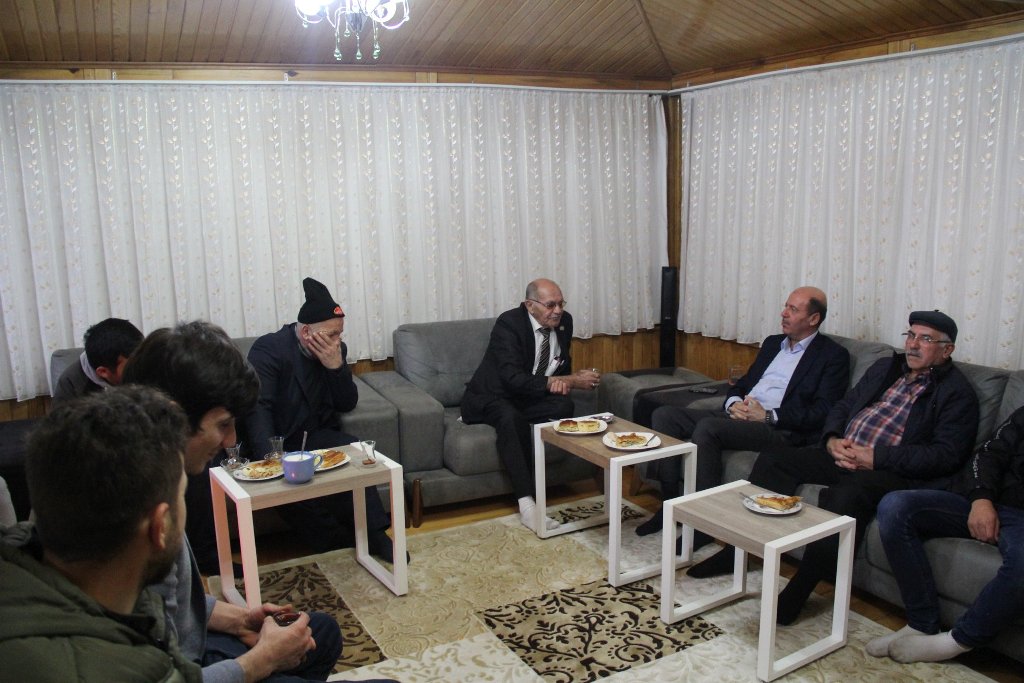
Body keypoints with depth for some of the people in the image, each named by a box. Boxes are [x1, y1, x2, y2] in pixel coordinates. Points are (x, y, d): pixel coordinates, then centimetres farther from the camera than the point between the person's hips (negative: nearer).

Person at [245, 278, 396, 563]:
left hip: (316, 436, 4)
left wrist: (337, 366, -19)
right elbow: (257, 408, -25)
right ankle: (342, 539, -15)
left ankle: (373, 534, -16)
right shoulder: (269, 349, -16)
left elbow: (348, 404, 0)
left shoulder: (336, 351, 1)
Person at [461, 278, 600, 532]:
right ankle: (527, 504, -38)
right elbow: (514, 379, -32)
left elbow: (563, 365, 11)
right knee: (511, 418, -39)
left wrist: (563, 380, -17)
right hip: (491, 397, -6)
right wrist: (571, 381, -34)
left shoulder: (564, 321, -3)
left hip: (525, 398, 6)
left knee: (564, 405, -25)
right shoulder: (509, 323, -22)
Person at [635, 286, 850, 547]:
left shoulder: (834, 356, 2)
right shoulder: (772, 343, 23)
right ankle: (671, 500, -7)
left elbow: (822, 413, -9)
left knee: (708, 427, -33)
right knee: (665, 415, -9)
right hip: (741, 416, 8)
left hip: (780, 429, -7)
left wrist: (768, 416, -16)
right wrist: (734, 403, 0)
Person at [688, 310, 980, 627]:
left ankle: (800, 587, -26)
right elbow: (842, 406, 21)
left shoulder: (957, 393, 0)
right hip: (842, 454, 7)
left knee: (845, 495, -37)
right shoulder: (884, 368, 21)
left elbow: (945, 455, -11)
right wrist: (832, 440, -2)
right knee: (772, 459, -9)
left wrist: (877, 457, -19)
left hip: (891, 471, -7)